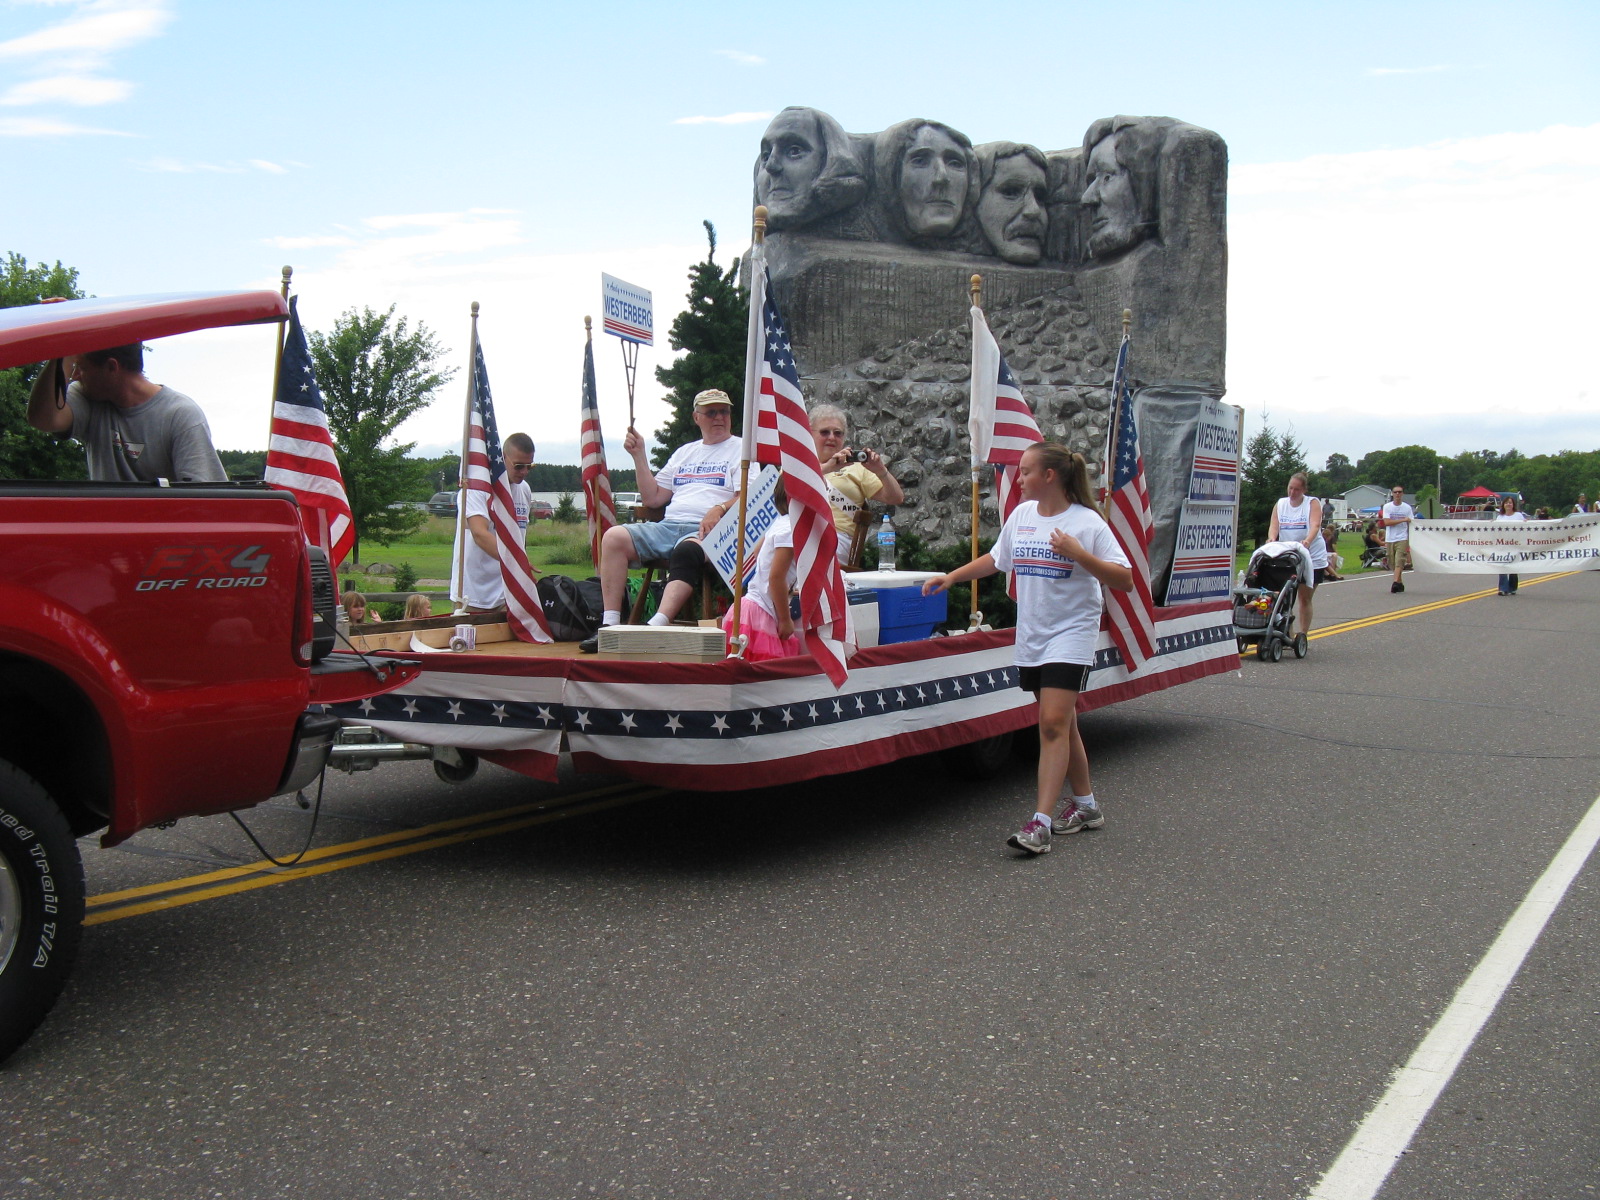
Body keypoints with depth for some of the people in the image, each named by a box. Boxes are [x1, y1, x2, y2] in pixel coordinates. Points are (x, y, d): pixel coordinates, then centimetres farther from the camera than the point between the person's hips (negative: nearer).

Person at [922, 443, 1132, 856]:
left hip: (1071, 632, -6)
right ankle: (1085, 805, 27)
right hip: (1031, 635, 6)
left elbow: (1125, 581, -13)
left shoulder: (1087, 522, -10)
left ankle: (1041, 822, -16)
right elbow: (995, 559, 24)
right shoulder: (1021, 515, 8)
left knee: (1053, 723, -15)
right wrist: (951, 577, 17)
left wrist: (1079, 555, -23)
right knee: (1061, 724, 13)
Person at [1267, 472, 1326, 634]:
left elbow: (1315, 525, -17)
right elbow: (1274, 525, -3)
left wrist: (1307, 541, -38)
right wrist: (1272, 539, -26)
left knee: (1304, 598, 4)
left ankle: (1303, 635, 13)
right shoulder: (1280, 504, 8)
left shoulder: (1313, 503, -2)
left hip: (1312, 558, -3)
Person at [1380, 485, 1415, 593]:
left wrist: (1411, 540, 0)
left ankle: (1395, 583, -26)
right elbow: (1387, 522, -9)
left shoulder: (1407, 508, 6)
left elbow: (1411, 524, 6)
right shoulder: (1387, 507, 4)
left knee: (1399, 561, -17)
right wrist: (1403, 520, -12)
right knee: (1392, 563, 6)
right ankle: (1400, 583, 17)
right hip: (1389, 539, 2)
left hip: (1402, 539, -2)